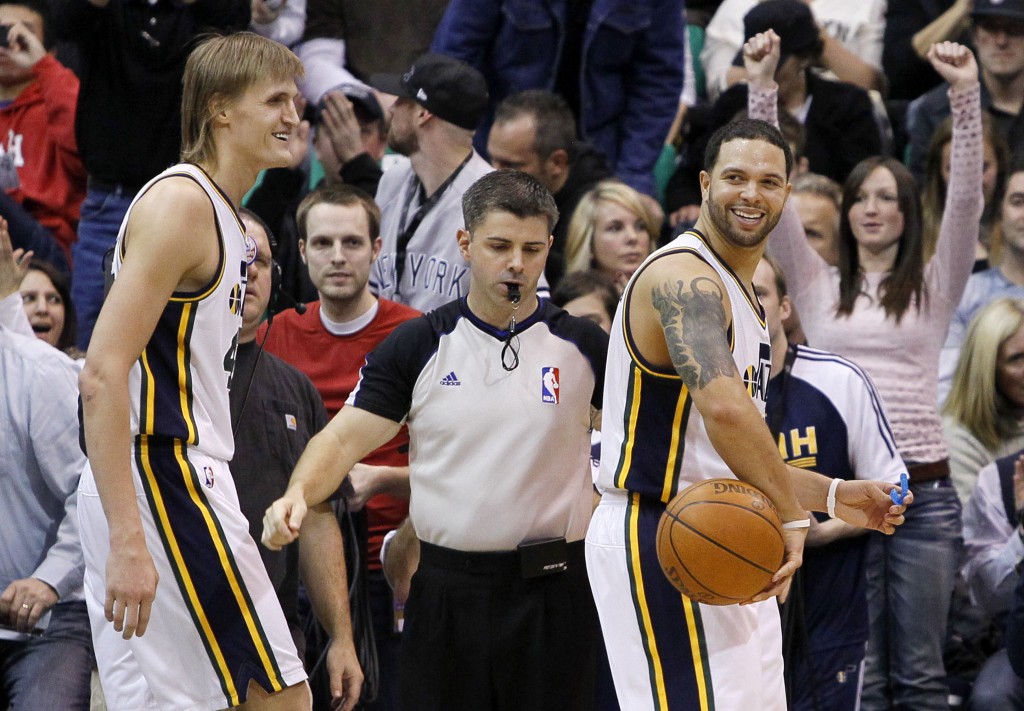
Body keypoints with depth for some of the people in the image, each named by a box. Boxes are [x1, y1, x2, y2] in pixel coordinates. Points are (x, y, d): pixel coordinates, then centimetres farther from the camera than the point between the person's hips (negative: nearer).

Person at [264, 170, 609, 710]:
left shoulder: (582, 346, 4)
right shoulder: (418, 346, 3)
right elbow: (344, 439, -2)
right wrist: (297, 494, -20)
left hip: (551, 590, 0)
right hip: (446, 590, 0)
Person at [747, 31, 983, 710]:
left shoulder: (935, 286, 8)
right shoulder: (818, 285, 10)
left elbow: (967, 200, -5)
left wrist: (966, 95, -16)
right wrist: (763, 88, -9)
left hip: (923, 488, -1)